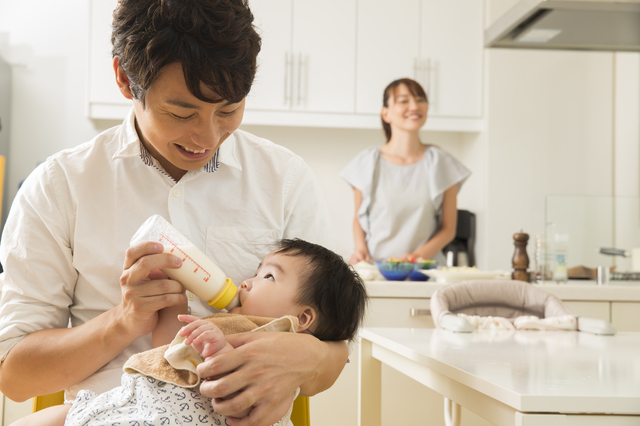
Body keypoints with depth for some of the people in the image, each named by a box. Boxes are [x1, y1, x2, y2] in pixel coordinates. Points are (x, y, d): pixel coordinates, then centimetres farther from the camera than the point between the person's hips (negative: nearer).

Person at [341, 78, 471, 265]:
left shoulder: (441, 163, 8)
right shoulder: (367, 162, 8)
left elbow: (448, 229, 8)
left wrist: (419, 255, -8)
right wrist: (360, 249, -3)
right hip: (375, 267, 0)